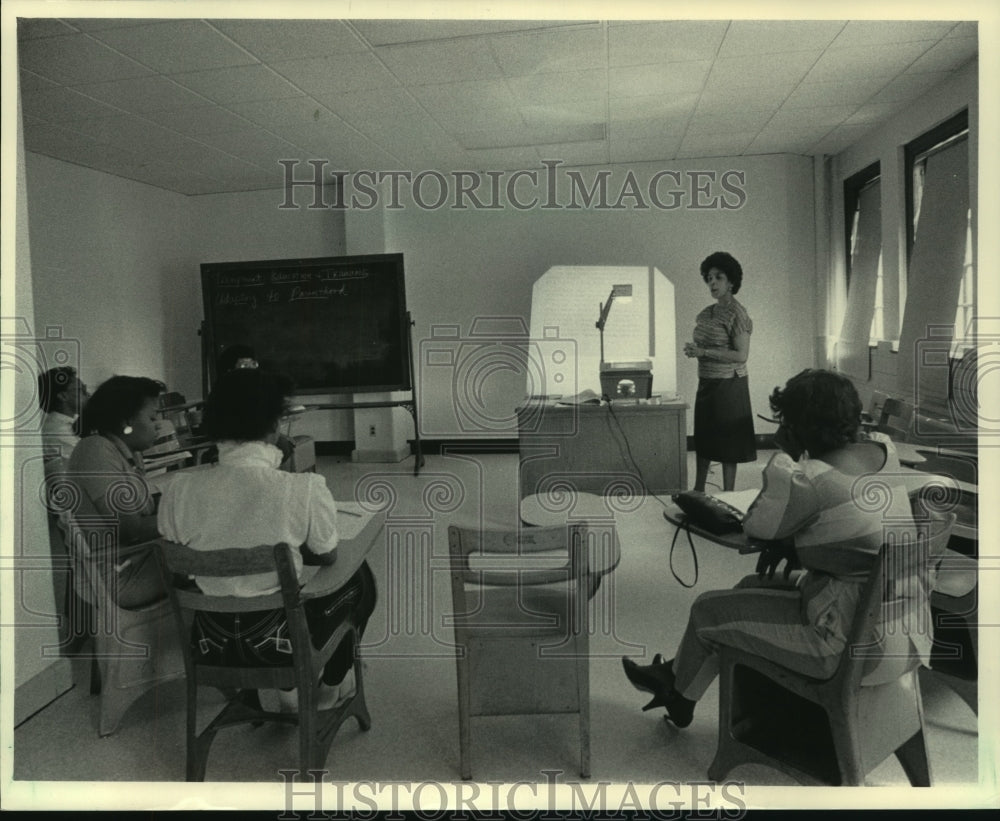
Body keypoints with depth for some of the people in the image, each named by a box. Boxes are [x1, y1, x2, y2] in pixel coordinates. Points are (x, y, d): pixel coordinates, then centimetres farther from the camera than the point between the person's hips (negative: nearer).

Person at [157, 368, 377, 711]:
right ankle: (332, 685, 38)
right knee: (358, 576, 24)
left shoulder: (178, 491, -13)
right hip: (276, 642, -4)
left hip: (210, 644, 4)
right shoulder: (304, 489, -23)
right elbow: (327, 556, -5)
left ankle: (289, 688, 42)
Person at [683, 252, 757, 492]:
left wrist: (704, 351, -21)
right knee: (703, 438, 14)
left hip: (729, 385, -8)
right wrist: (693, 349, 3)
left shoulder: (737, 314, -13)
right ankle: (698, 492, 26)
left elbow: (741, 356, -19)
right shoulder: (707, 313, 10)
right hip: (706, 383, 8)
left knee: (727, 442, 1)